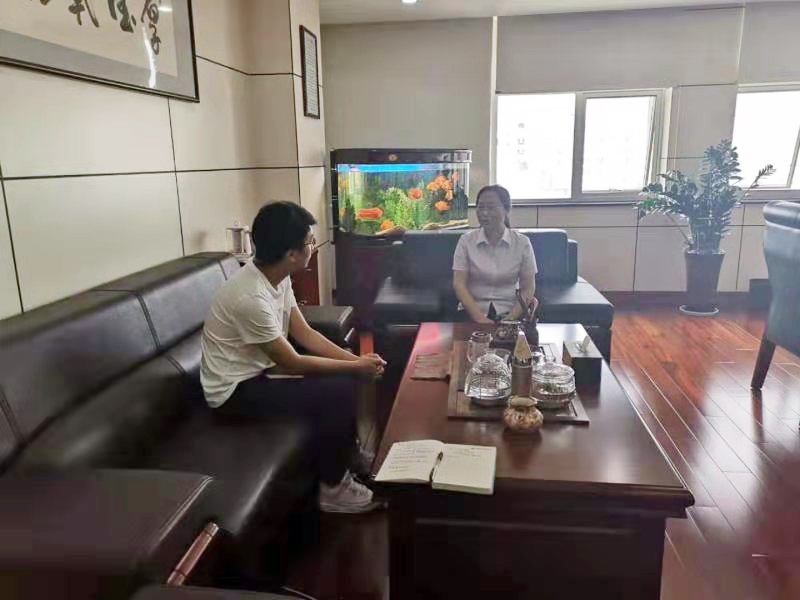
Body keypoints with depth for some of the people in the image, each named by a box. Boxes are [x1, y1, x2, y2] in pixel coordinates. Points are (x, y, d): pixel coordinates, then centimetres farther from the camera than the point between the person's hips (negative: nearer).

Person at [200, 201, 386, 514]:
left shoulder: (278, 275, -4)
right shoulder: (251, 297, -31)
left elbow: (304, 333, 3)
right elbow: (292, 363, -23)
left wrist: (356, 359, -8)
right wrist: (356, 367, -14)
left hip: (261, 369, 9)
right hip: (236, 389, -9)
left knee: (344, 379, 2)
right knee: (338, 393, -19)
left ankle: (347, 459, 19)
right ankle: (332, 488, 0)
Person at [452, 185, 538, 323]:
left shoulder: (522, 242, 1)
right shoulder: (466, 240, 1)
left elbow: (528, 287, 1)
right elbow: (459, 284, -5)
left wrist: (511, 318, -14)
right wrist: (480, 318, -17)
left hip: (509, 311, 1)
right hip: (472, 311, 0)